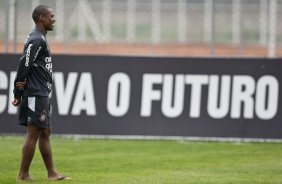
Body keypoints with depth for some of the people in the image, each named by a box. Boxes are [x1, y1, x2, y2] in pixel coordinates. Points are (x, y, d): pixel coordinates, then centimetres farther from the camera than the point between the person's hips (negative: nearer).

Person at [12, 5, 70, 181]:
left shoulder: (41, 39, 17)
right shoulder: (37, 40, -15)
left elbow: (25, 65, 14)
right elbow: (24, 65, -19)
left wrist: (19, 93, 6)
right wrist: (19, 93, -13)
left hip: (43, 95, 11)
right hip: (35, 95, -11)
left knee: (45, 133, 12)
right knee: (33, 134, -7)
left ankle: (52, 173, 16)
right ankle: (23, 174, -4)